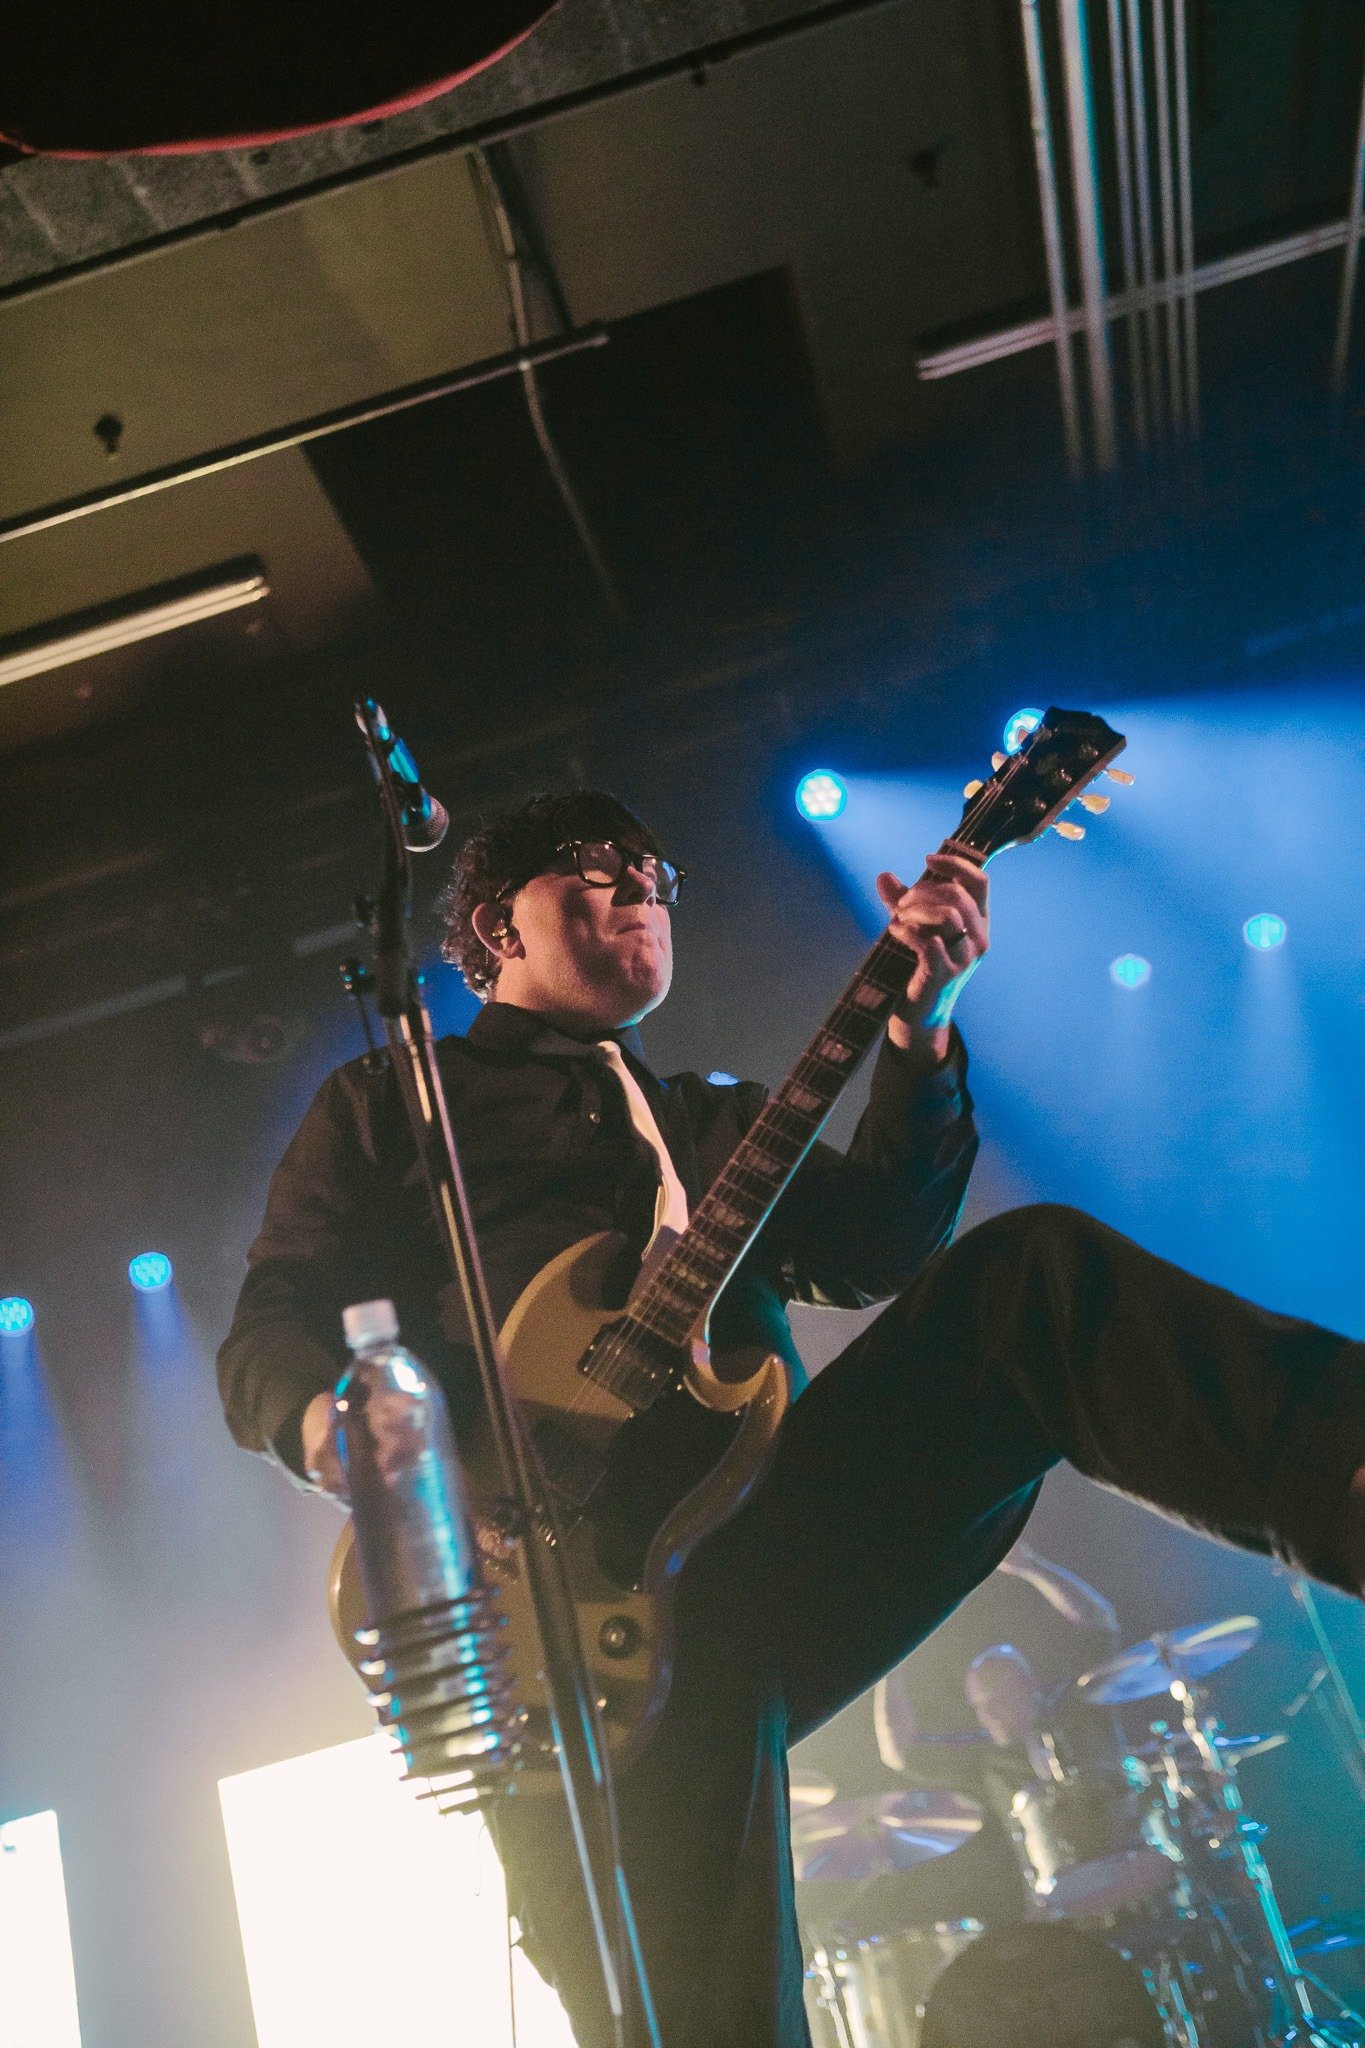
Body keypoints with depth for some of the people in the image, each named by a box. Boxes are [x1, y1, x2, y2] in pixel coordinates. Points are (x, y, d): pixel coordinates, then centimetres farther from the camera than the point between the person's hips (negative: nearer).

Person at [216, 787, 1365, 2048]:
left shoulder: (719, 1124, 31)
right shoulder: (383, 1106, 19)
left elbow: (873, 1254, 12)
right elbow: (265, 1339, 8)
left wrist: (919, 1020, -1)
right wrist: (329, 1418, -18)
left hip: (775, 1525, 4)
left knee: (1030, 1275, -19)